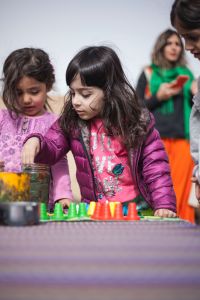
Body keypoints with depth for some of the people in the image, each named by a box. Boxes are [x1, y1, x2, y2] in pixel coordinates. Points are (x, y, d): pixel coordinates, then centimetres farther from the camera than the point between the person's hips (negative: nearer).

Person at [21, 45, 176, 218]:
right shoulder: (71, 122, 3)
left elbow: (156, 167, -1)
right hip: (93, 212, 3)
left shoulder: (139, 121, -3)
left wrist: (164, 205, -9)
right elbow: (52, 149, 9)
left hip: (137, 209, -2)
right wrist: (37, 143, -14)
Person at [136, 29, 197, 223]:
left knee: (181, 190, -3)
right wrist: (158, 97, -8)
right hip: (156, 138, -2)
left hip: (182, 139, 2)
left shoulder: (186, 74, 16)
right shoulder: (149, 73, 9)